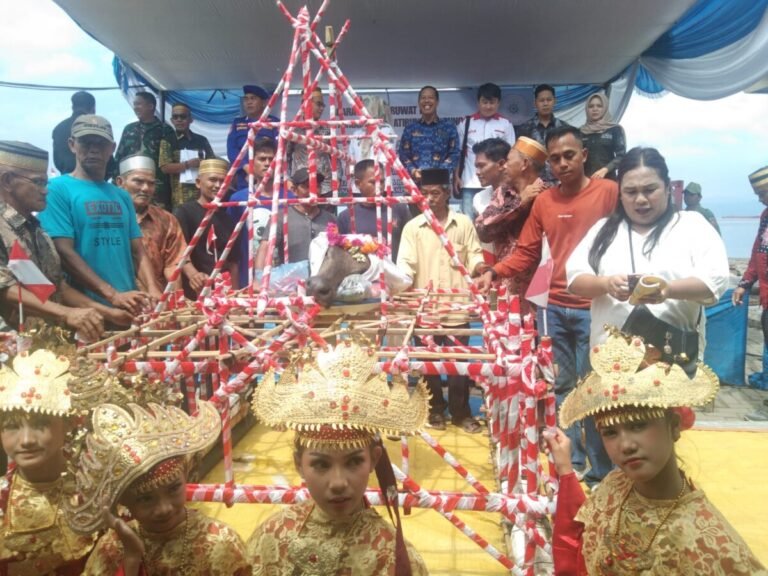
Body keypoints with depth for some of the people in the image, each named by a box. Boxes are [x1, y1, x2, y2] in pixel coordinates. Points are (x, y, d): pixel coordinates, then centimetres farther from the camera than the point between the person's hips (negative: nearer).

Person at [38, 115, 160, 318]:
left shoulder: (122, 196, 12)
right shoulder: (57, 189, -4)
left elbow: (138, 252, 10)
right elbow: (64, 252, -12)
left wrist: (152, 289, -8)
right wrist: (113, 295, -20)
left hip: (130, 308, 5)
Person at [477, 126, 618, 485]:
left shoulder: (609, 192, -2)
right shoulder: (543, 201, 11)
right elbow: (526, 253, 10)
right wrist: (493, 273, -4)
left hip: (594, 308, -4)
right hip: (552, 307, 5)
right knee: (561, 387, 11)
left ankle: (601, 472, 16)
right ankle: (571, 462, 25)